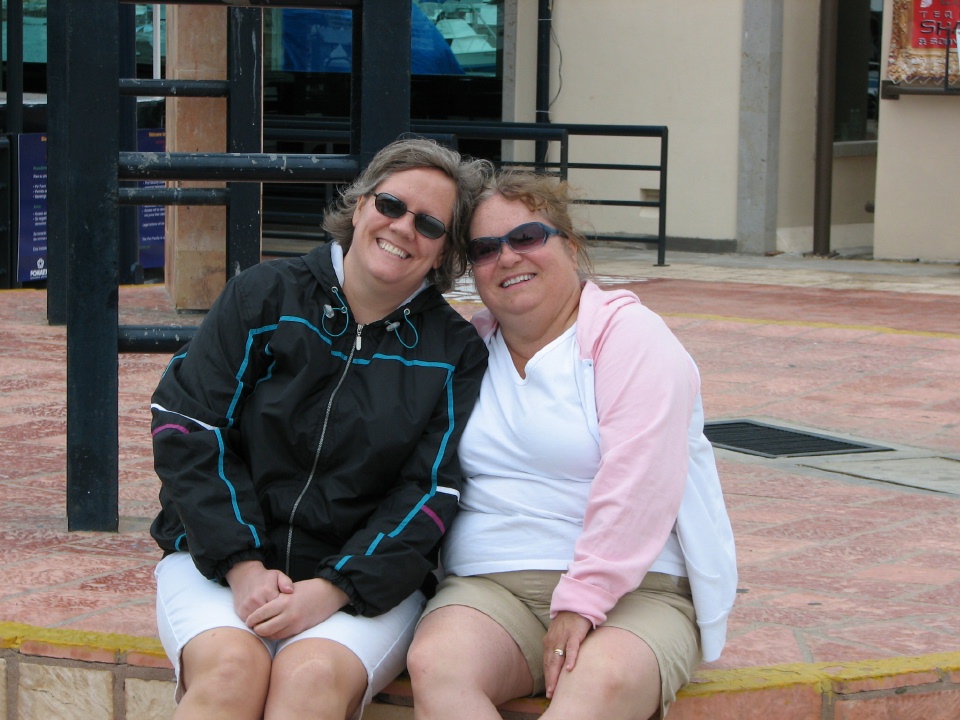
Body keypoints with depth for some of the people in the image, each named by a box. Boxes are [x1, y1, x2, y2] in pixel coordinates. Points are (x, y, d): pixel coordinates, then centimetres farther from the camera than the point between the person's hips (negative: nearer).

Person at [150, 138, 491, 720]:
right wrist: (243, 567, -12)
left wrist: (333, 588, -16)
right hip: (220, 557, 0)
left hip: (367, 578, 0)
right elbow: (188, 431, -1)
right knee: (231, 667, -31)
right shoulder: (264, 297, 5)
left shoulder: (453, 351, 6)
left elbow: (431, 493, -2)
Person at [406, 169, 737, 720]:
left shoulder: (627, 335, 1)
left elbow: (637, 485, -12)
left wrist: (581, 602, -20)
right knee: (434, 665, -31)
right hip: (489, 585, 4)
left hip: (634, 589, -4)